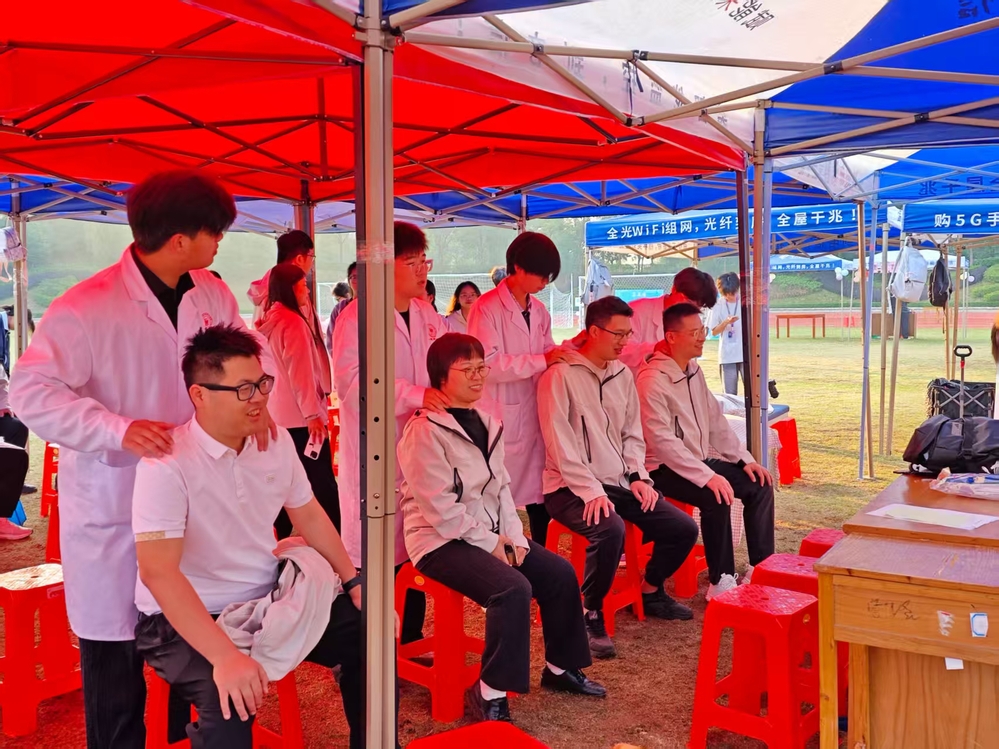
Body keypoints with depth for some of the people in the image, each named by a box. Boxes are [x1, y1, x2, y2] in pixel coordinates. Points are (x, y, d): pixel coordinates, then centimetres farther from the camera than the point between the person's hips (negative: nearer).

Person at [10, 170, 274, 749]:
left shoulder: (211, 294, 4)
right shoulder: (89, 306, -16)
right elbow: (31, 392, -18)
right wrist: (120, 429, -32)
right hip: (112, 510, -5)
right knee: (115, 660, 5)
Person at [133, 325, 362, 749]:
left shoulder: (276, 440, -2)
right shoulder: (167, 463, -23)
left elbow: (309, 514, 12)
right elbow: (157, 571, -31)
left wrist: (354, 581, 5)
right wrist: (224, 656, -39)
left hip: (268, 601, 7)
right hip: (186, 620, -7)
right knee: (231, 706, -34)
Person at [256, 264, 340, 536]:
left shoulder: (268, 322, 12)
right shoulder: (292, 322, -13)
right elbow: (300, 372, -17)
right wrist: (313, 413, -16)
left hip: (277, 416, 9)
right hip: (299, 416, -9)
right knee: (323, 486, -5)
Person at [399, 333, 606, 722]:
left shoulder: (486, 423, 10)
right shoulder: (424, 431, -17)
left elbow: (501, 487, 13)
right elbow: (440, 509, -21)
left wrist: (513, 537, -2)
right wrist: (490, 543, -16)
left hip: (490, 534, 9)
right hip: (441, 541, -8)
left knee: (560, 572, -1)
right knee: (513, 588, -28)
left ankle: (559, 667, 18)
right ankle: (490, 692, -14)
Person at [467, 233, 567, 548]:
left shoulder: (539, 312, 14)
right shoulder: (487, 307, -9)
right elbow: (487, 364, -18)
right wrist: (541, 360, -20)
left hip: (534, 416, 7)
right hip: (499, 419, -7)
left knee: (540, 500, 9)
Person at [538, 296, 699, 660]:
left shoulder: (623, 375, 11)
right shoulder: (560, 374, -11)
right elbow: (560, 442, -16)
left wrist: (637, 476, 1)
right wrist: (591, 490, -22)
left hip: (619, 482, 7)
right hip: (572, 487, -7)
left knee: (683, 528, -1)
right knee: (610, 529, -35)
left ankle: (651, 591, 25)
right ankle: (591, 614, -12)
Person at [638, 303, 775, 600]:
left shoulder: (694, 371, 8)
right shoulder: (652, 380, -20)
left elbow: (716, 421, 12)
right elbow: (662, 441, -26)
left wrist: (744, 458, 2)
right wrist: (707, 477, -30)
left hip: (696, 460, 9)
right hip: (664, 468, -9)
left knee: (759, 485, -1)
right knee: (716, 497, -30)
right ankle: (721, 582, -15)